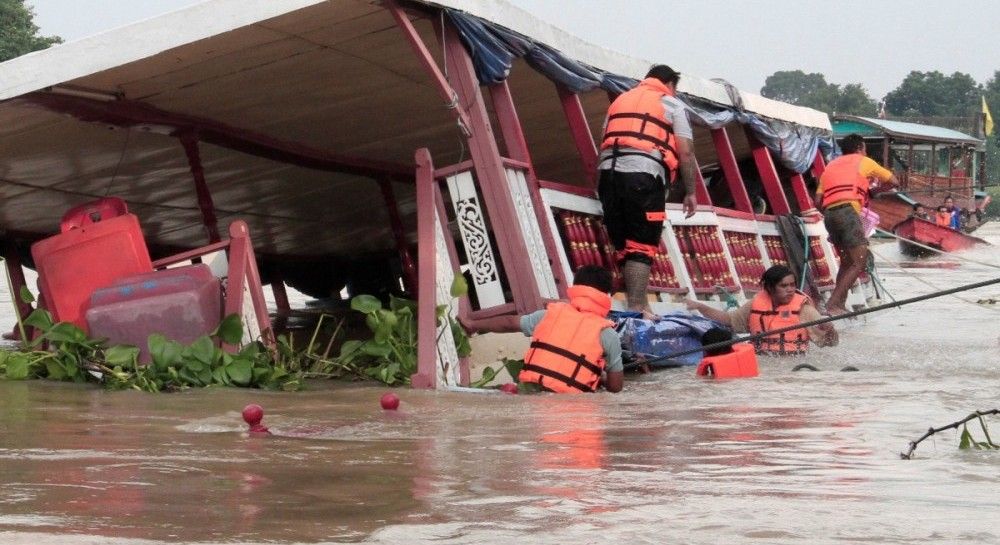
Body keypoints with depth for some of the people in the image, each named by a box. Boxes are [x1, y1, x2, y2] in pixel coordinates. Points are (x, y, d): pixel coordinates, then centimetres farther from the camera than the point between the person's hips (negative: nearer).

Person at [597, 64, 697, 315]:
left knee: (624, 245, 11)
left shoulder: (620, 100, 30)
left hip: (609, 172, 5)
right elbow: (685, 153, 5)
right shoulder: (673, 105, 15)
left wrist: (601, 186, 23)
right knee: (642, 246, -5)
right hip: (644, 175, -5)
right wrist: (690, 192, 10)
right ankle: (636, 308, -12)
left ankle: (636, 303, 10)